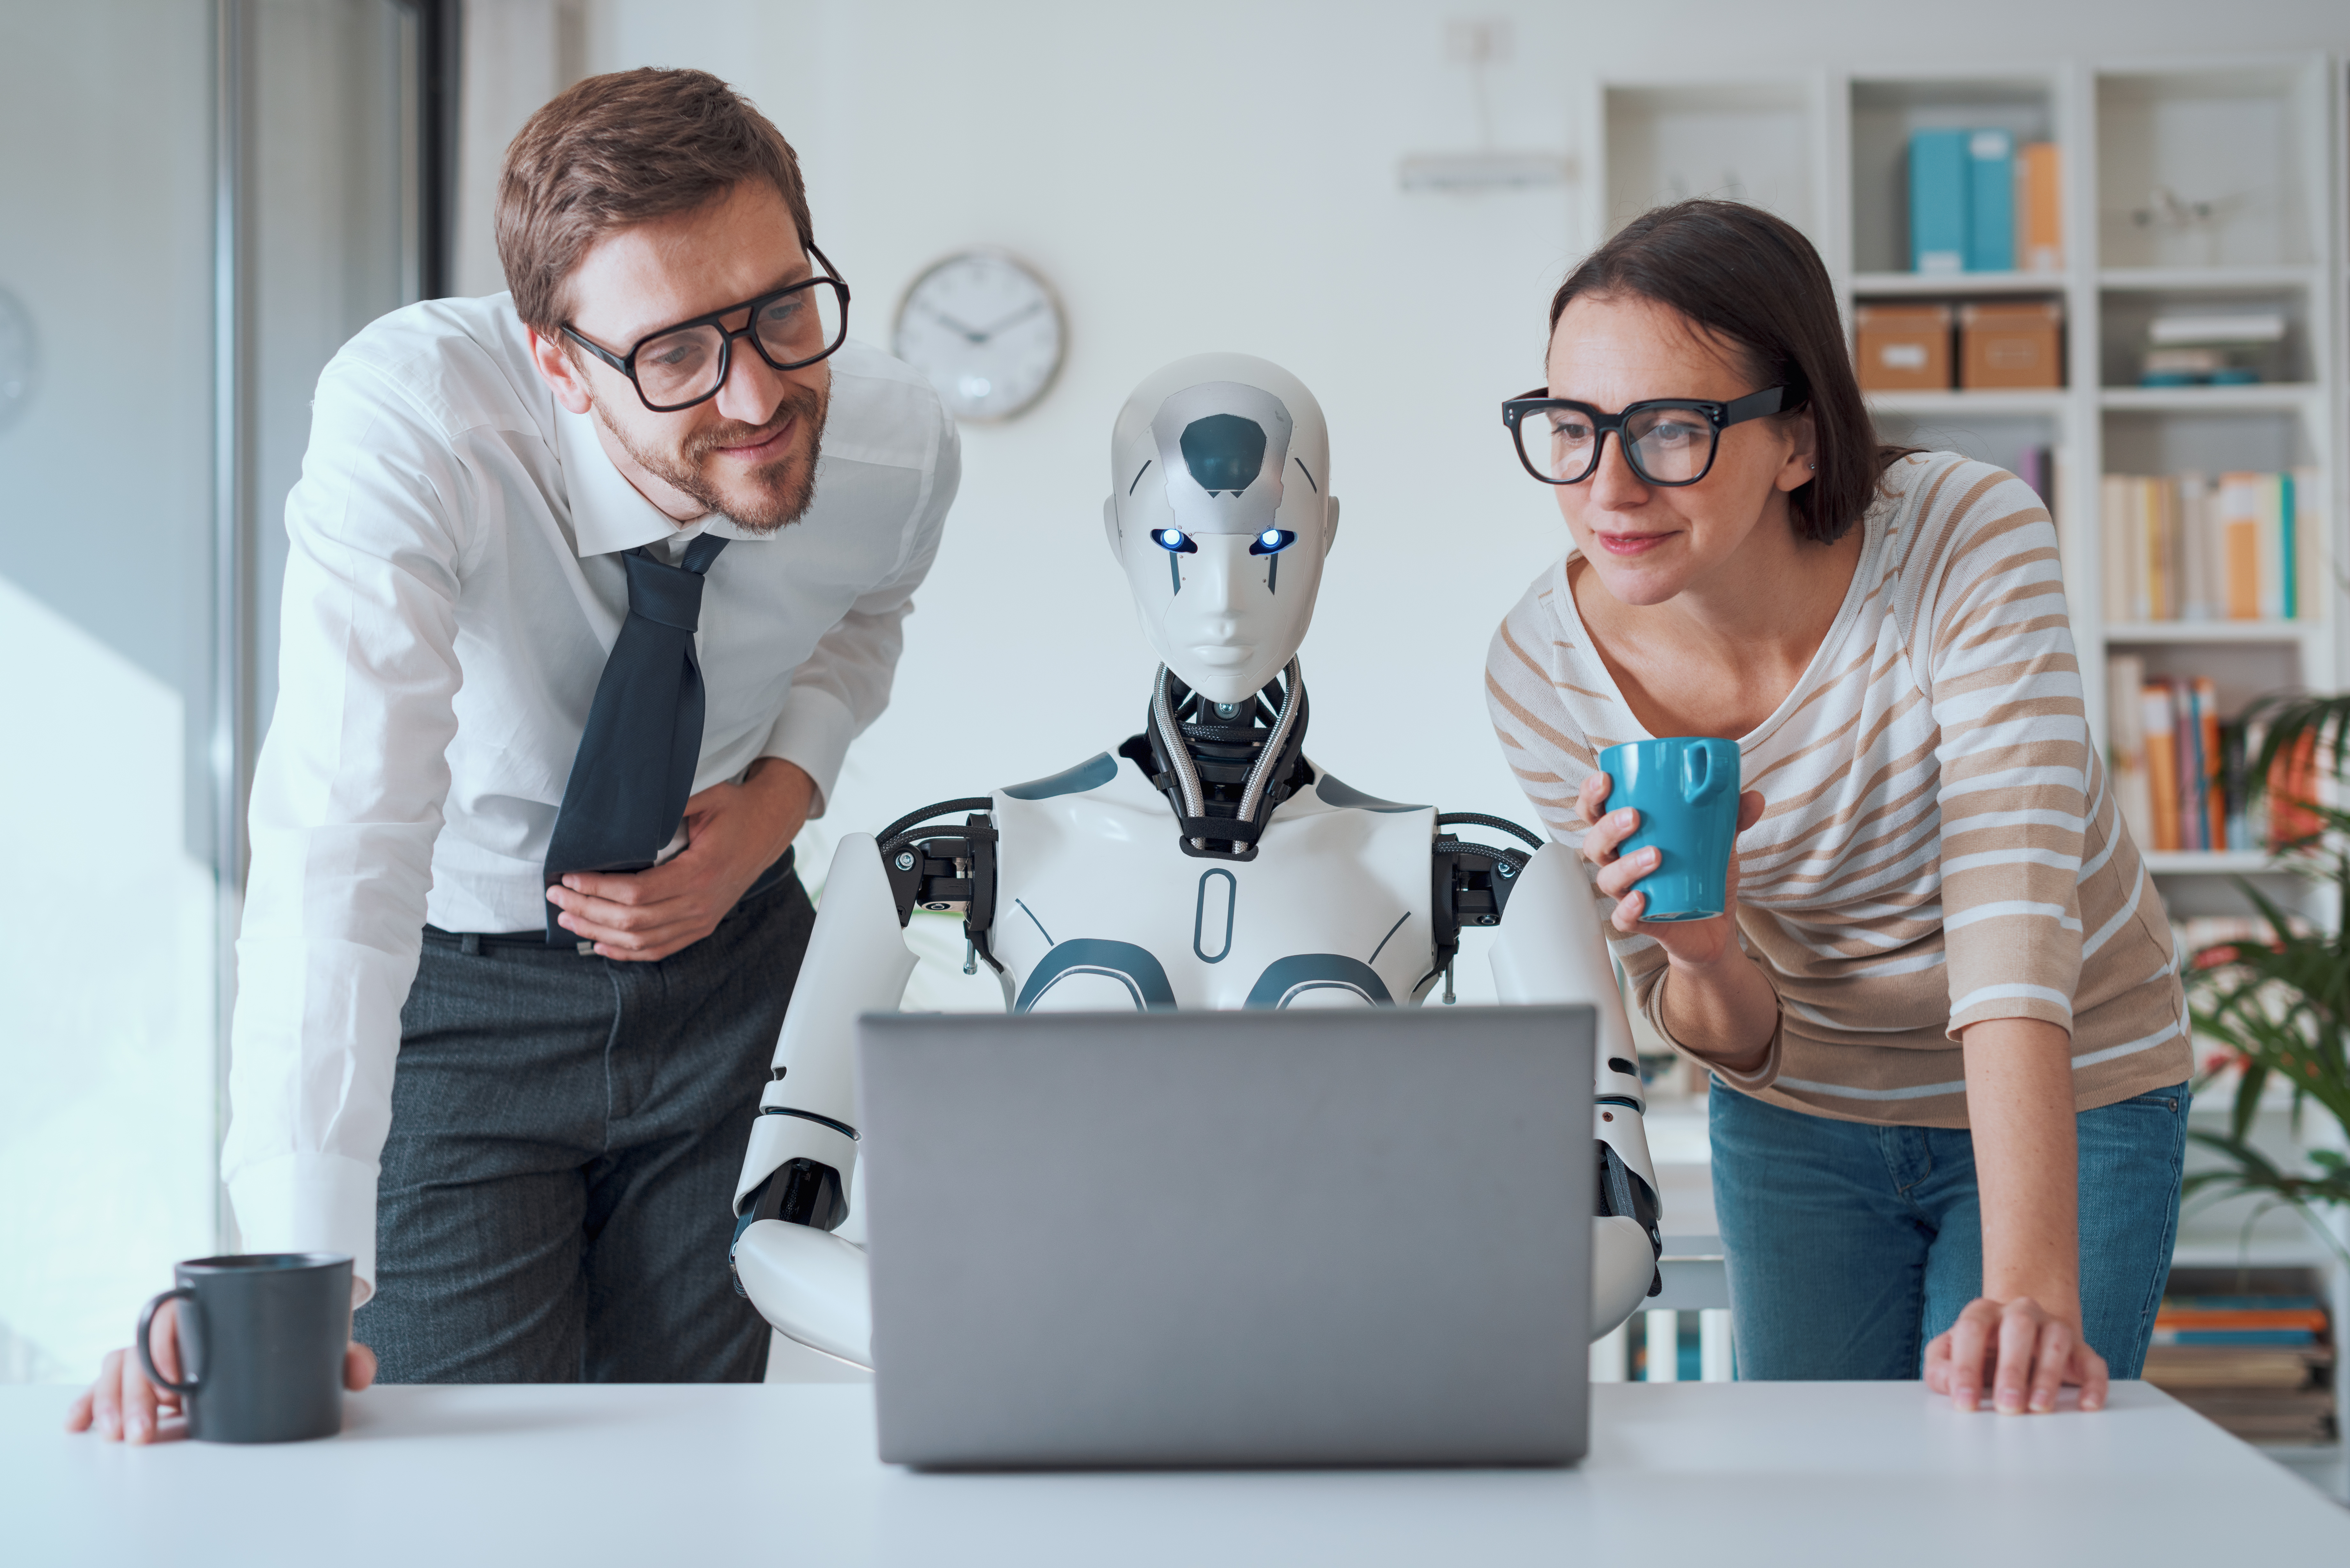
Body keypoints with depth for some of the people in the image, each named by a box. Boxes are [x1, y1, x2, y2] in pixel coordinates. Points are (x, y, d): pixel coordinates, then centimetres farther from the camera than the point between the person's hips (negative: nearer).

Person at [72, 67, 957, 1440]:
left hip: (726, 959, 3)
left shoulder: (904, 450, -19)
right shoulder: (409, 416, -32)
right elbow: (345, 830, -40)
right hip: (450, 984, -3)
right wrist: (295, 1286, -47)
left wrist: (780, 797, -15)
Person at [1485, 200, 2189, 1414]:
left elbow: (2014, 925, -37)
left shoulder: (1969, 546, -28)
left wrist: (2030, 1289, -49)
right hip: (1799, 1127, 2)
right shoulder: (1543, 673, -19)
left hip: (2065, 1110, -2)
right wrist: (1702, 954, -33)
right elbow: (1736, 1042, -9)